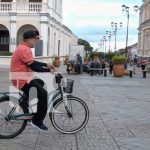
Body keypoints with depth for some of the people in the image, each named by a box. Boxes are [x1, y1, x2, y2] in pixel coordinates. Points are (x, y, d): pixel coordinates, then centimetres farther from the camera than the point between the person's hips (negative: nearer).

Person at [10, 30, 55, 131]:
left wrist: (46, 65, 18)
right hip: (23, 80, -11)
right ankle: (37, 121, -11)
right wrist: (49, 70, -13)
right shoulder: (24, 49, -19)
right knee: (43, 94, -17)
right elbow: (34, 67, -23)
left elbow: (33, 63, 24)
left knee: (40, 83, 31)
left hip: (23, 78, 11)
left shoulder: (23, 48, 15)